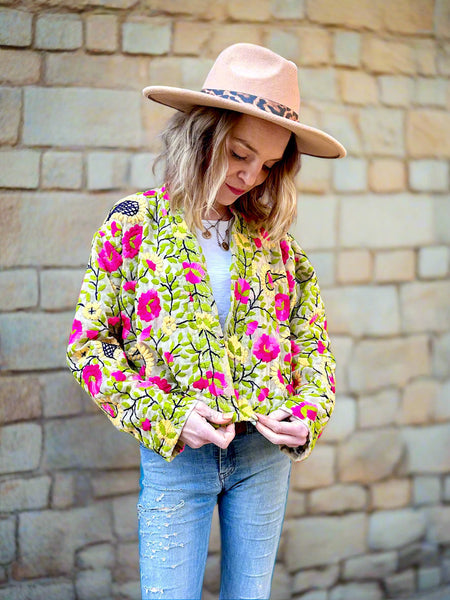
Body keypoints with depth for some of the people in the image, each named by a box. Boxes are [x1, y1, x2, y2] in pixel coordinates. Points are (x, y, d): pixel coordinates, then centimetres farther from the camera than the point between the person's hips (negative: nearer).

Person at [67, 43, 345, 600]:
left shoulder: (272, 236, 4)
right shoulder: (135, 225, -5)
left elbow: (312, 341, 11)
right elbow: (88, 344, -5)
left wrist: (309, 416, -6)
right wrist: (166, 417, -14)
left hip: (264, 452, 3)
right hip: (173, 452, -3)